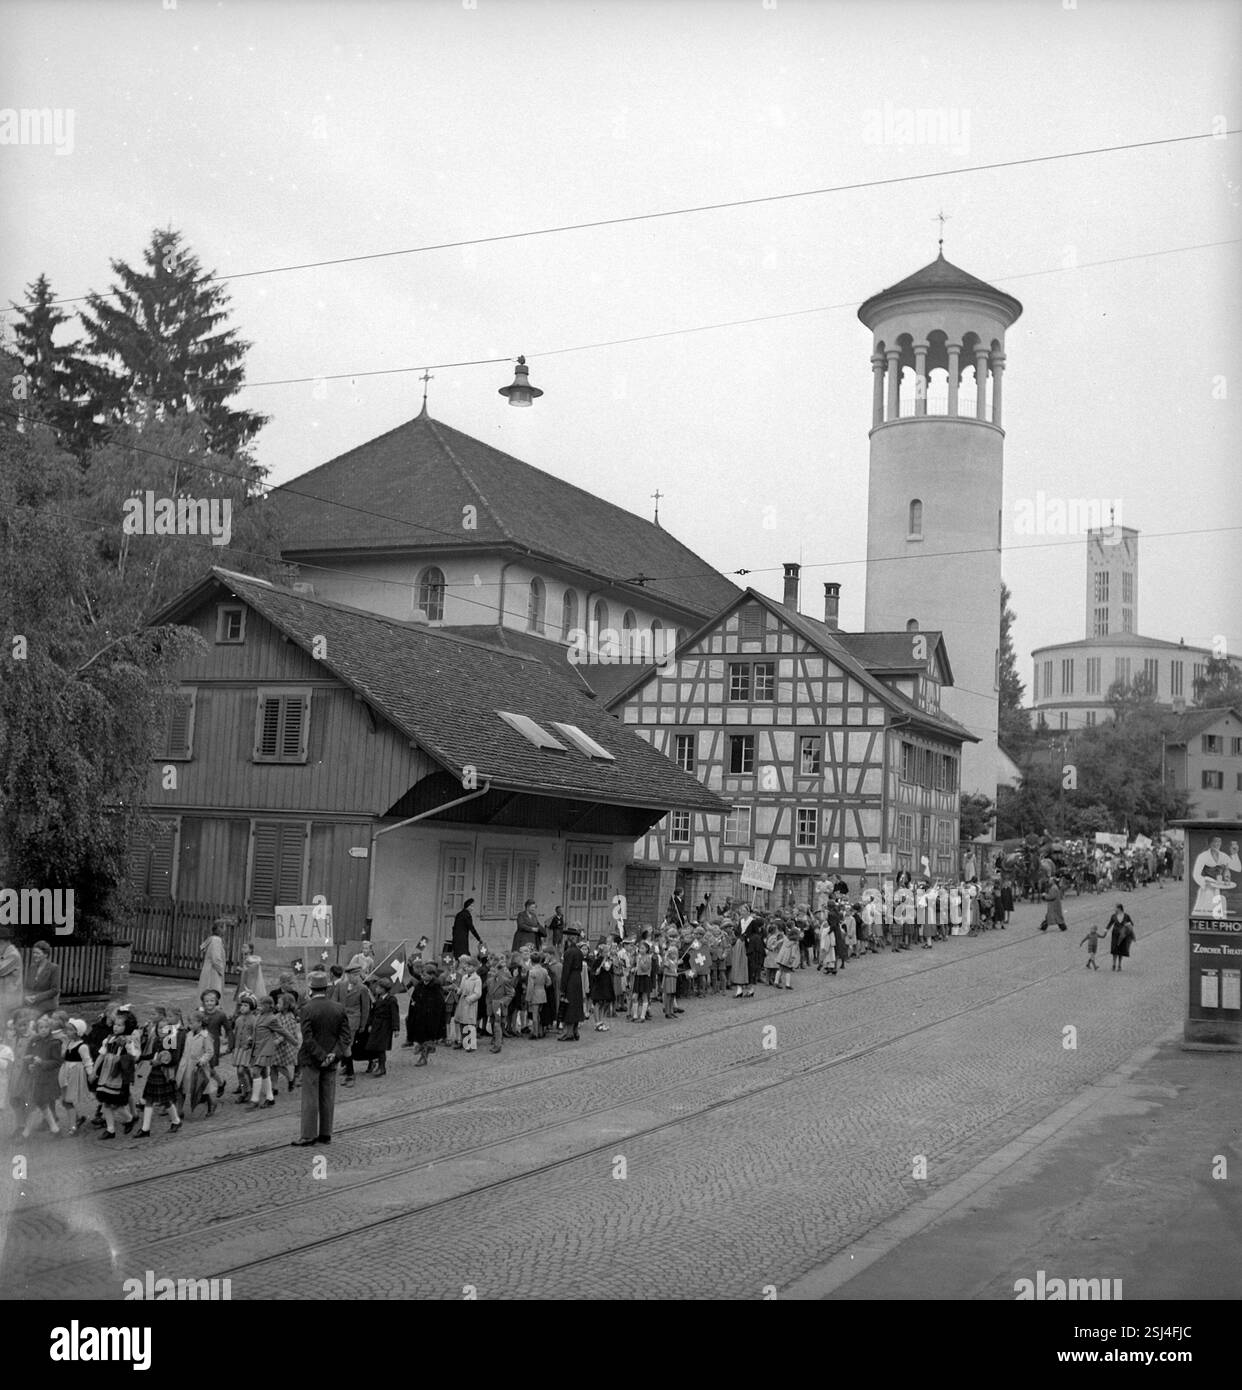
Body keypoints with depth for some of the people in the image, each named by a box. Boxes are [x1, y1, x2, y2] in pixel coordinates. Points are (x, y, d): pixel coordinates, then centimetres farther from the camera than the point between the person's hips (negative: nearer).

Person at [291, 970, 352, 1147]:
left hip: (311, 1060, -4)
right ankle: (326, 1134, 17)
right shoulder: (339, 1009, -1)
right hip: (331, 1061, 4)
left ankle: (308, 1135, 6)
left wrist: (321, 1056, -14)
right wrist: (334, 1054, -9)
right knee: (328, 1098, 12)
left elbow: (308, 1039, -19)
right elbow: (346, 1036, -4)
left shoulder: (308, 1010, -15)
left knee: (310, 1099, 3)